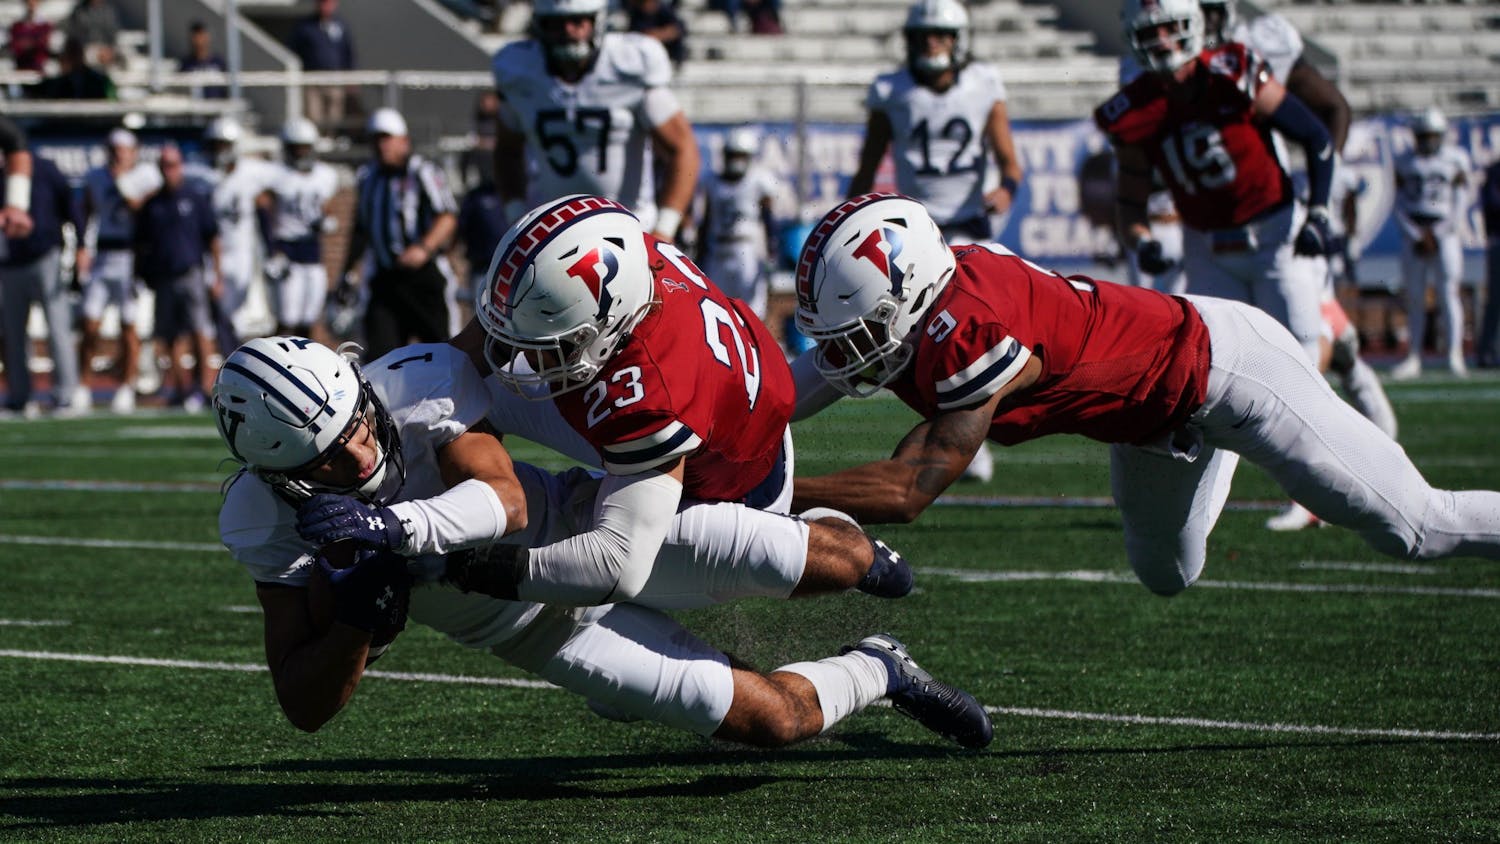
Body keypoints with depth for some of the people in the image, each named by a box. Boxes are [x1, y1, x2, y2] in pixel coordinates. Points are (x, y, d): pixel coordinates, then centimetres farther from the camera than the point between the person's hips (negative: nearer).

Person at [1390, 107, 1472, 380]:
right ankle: (1413, 356, 7)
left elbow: (1460, 203, -1)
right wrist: (1418, 235, -6)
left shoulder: (1456, 160, 1)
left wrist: (1436, 235, -8)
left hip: (1444, 233, -2)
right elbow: (1400, 204, 4)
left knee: (1448, 293, -10)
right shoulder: (1405, 162, 5)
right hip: (1414, 232, 2)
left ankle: (1455, 356, -12)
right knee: (1415, 298, 3)